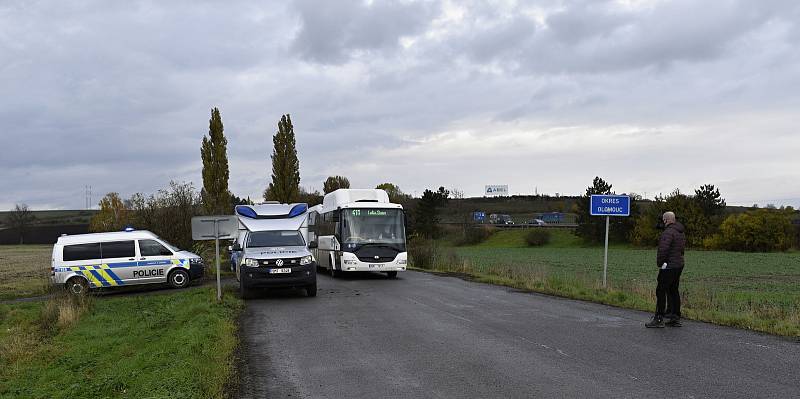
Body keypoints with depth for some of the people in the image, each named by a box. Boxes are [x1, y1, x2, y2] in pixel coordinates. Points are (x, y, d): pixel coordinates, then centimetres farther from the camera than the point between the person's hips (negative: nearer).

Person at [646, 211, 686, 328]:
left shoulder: (668, 232, -16)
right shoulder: (681, 232, 16)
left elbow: (663, 249, -25)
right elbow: (682, 249, 19)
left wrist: (659, 263, -12)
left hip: (668, 266, -10)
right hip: (679, 265, 10)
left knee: (661, 291, -6)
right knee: (673, 290, 15)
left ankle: (659, 319, -6)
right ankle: (675, 318, 18)